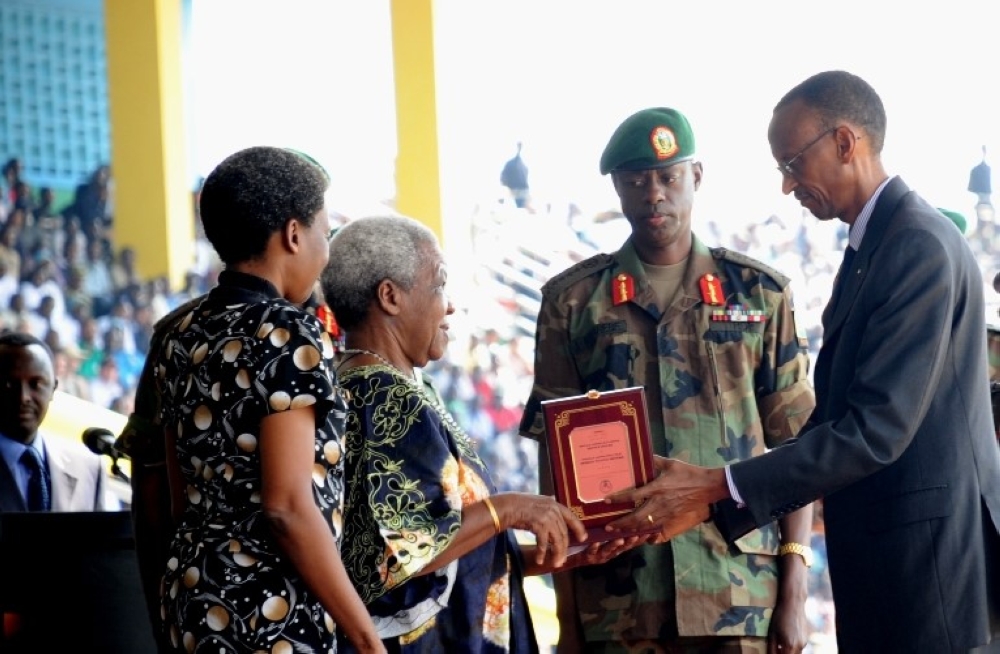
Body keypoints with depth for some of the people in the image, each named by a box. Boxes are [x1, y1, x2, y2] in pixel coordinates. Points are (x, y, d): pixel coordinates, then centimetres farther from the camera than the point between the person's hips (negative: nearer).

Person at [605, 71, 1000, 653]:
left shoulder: (919, 244, -15)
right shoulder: (870, 247, 16)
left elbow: (878, 429, -22)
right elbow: (834, 421, 16)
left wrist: (717, 489, -19)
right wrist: (708, 500, 7)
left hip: (932, 563, -9)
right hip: (883, 567, 9)